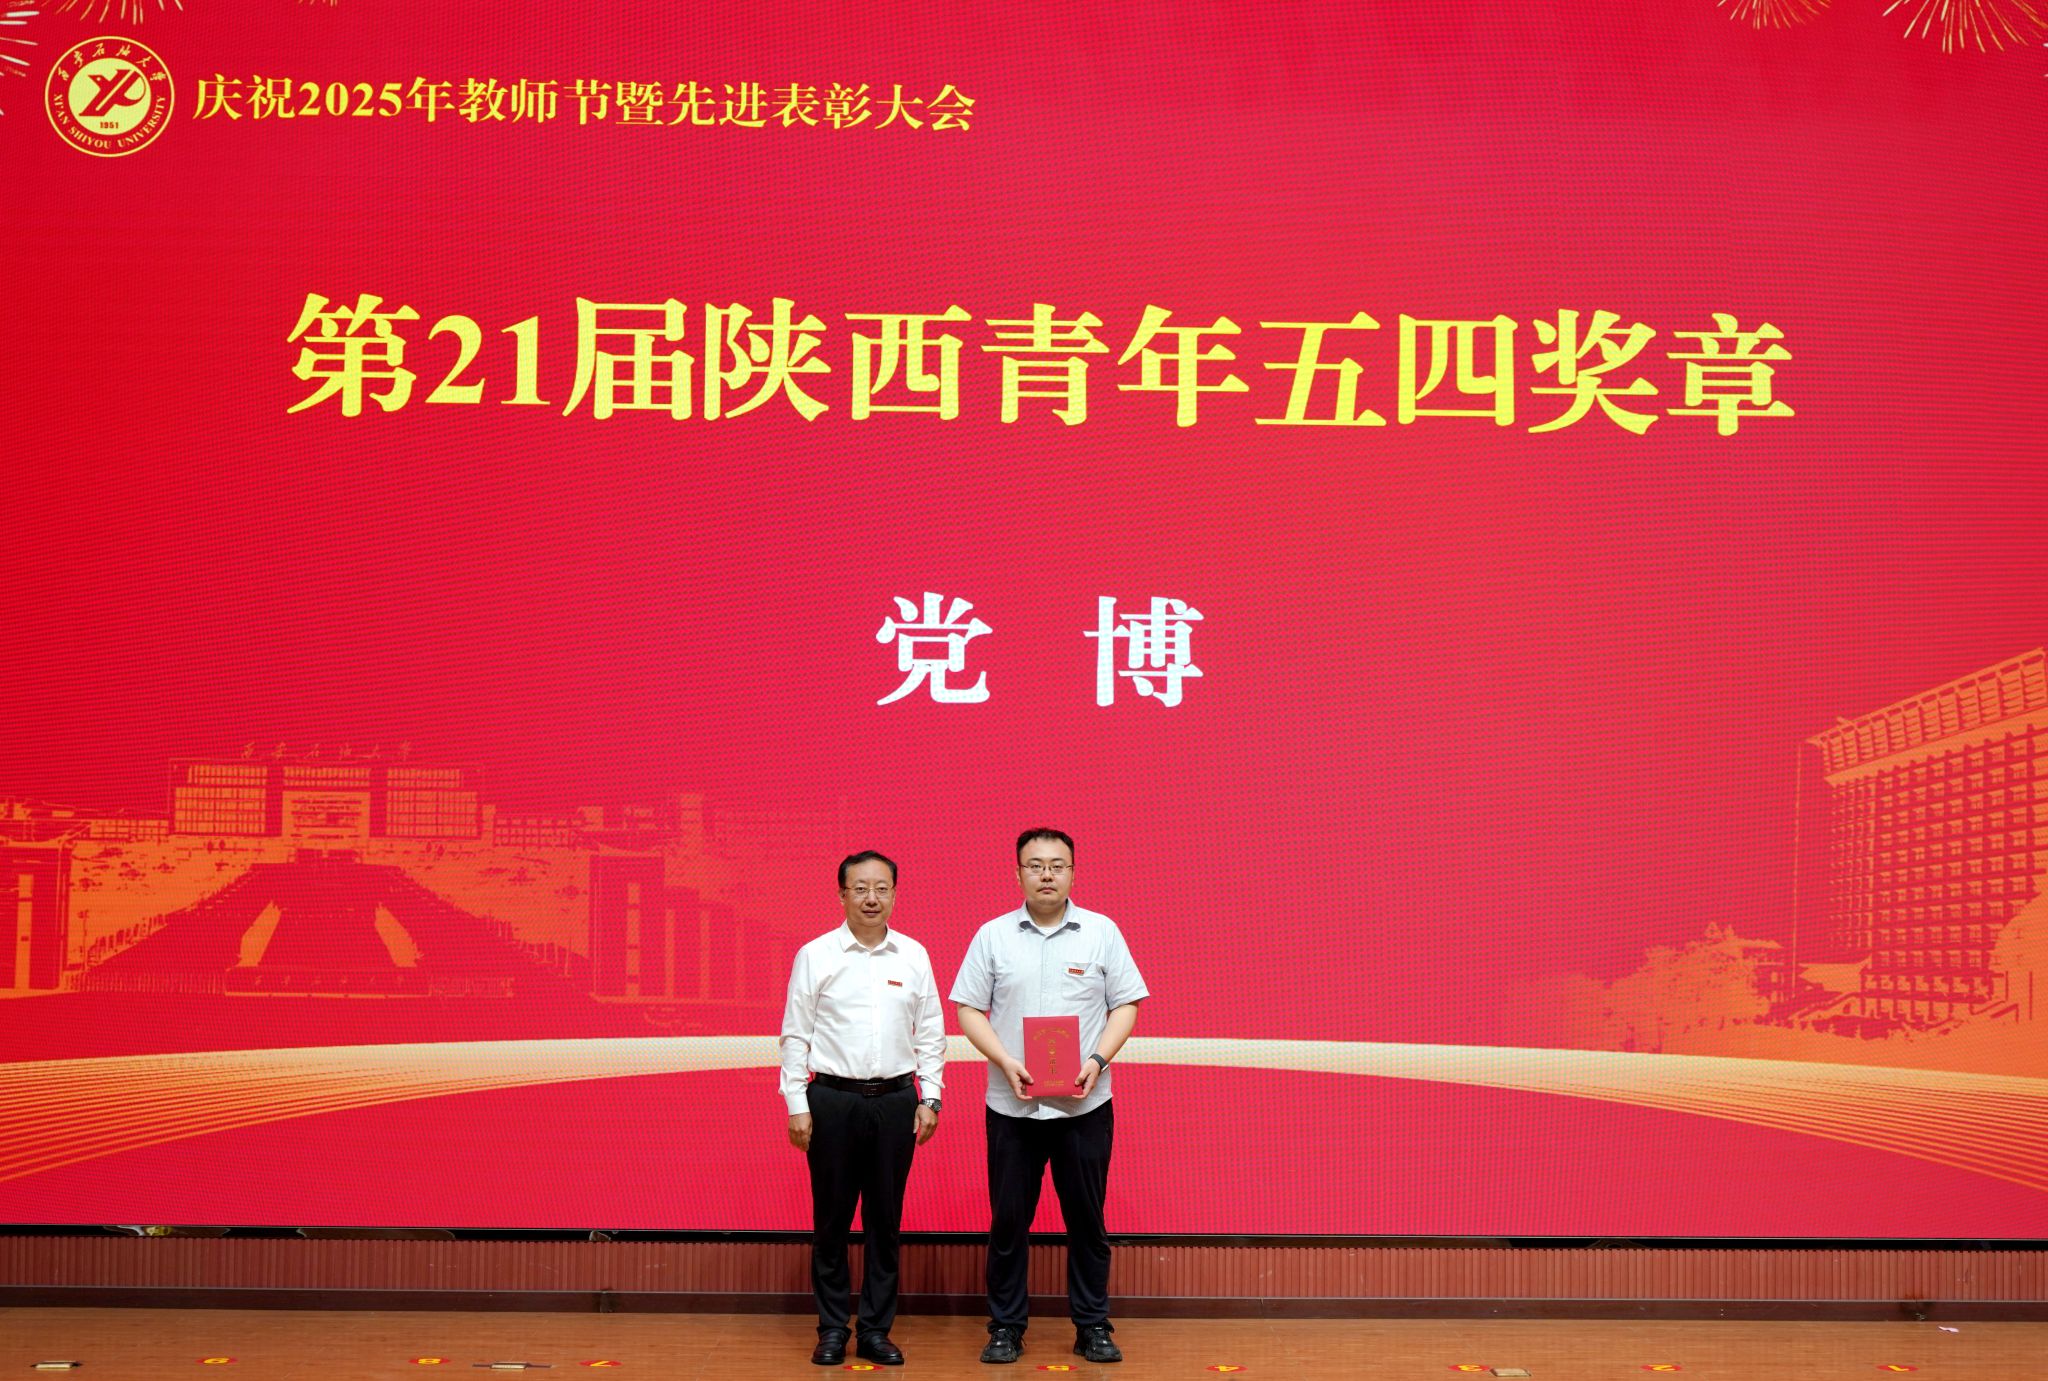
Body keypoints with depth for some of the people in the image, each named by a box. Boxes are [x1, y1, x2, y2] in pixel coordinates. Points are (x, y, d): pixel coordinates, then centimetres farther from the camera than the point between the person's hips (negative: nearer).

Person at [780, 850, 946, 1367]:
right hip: (832, 1098, -2)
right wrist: (797, 1106, -4)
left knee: (886, 1218, 7)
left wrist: (929, 1099, 4)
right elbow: (795, 1035, 1)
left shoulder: (914, 956, 6)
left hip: (895, 1100, 2)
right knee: (831, 1218, 4)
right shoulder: (815, 955, 0)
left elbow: (930, 1034, 10)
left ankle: (876, 1329, 17)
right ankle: (832, 1329, 15)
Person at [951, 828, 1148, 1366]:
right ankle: (1006, 1327, 18)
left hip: (1085, 1105, 0)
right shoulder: (993, 936, 3)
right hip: (1011, 1105, 0)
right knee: (1008, 1219, 5)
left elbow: (1125, 1005, 3)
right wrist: (1005, 1062, -12)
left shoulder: (1102, 932, 2)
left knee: (1087, 1218, 6)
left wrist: (1098, 1060, -12)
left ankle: (1093, 1326, 18)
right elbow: (969, 1009, 2)